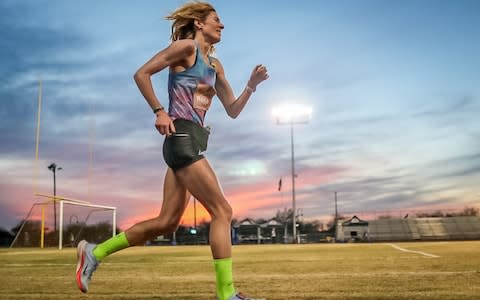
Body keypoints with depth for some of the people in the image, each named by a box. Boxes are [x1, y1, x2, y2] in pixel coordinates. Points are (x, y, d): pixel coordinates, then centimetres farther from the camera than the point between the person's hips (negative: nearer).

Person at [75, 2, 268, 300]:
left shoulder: (215, 65, 21)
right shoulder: (186, 46, -3)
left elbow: (233, 110, 21)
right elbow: (141, 74, -7)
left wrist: (251, 85, 7)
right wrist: (159, 111, -12)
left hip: (191, 142, 9)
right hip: (183, 138, -9)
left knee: (167, 222, 10)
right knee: (222, 211, -10)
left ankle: (94, 252, 21)